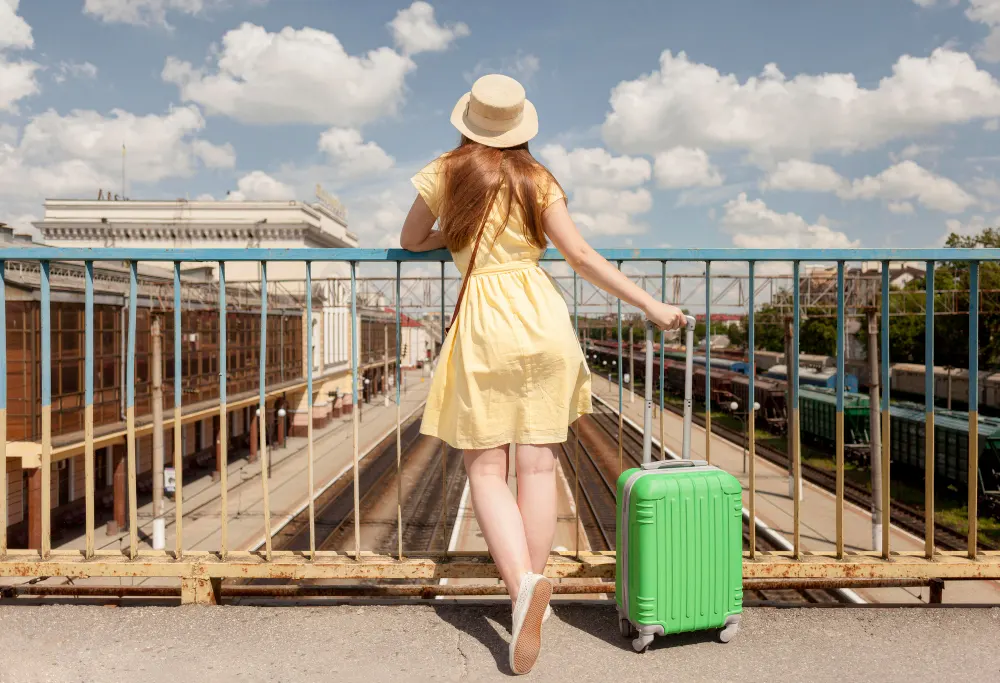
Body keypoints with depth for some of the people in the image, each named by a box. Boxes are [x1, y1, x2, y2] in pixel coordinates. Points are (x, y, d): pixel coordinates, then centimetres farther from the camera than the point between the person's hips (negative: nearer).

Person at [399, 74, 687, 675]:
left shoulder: (446, 173, 6)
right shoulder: (537, 179, 7)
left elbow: (412, 241, 17)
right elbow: (580, 255, 0)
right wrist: (651, 305, 2)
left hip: (484, 324, -2)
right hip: (542, 318, 2)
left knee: (487, 469, 3)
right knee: (538, 463, 7)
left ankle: (524, 582, -18)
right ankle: (532, 588, 14)